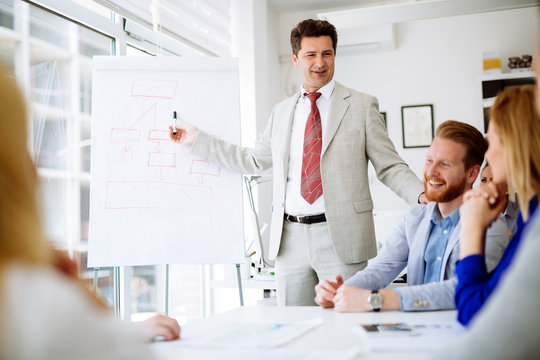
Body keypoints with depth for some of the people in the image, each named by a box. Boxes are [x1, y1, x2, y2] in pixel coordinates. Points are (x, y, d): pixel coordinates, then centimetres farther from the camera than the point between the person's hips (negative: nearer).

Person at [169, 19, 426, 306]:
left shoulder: (361, 105, 4)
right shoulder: (281, 112, 15)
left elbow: (390, 167, 2)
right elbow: (254, 161, 22)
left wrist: (422, 195, -17)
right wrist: (197, 140, 21)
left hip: (340, 238, -3)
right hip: (290, 238, 4)